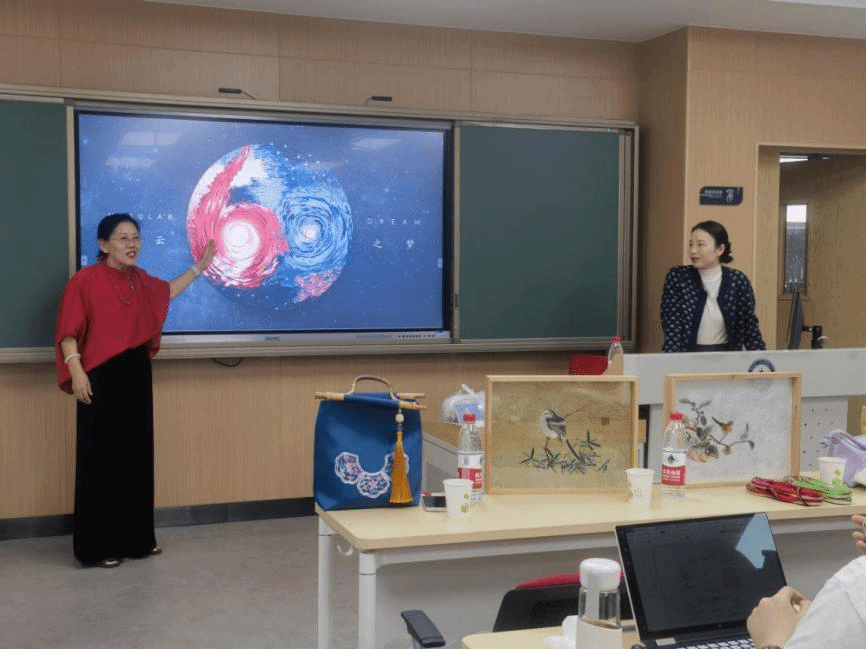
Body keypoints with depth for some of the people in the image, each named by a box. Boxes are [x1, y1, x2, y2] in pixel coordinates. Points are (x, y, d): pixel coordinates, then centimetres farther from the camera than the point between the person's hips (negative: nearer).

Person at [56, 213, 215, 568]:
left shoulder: (139, 279, 10)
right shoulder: (85, 280, -11)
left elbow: (167, 291, 32)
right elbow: (69, 332, -13)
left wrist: (199, 267, 32)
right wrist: (76, 371, -24)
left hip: (136, 375, 7)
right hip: (101, 379, -7)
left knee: (138, 456, 11)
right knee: (101, 459, -3)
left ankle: (137, 537, 23)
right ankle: (98, 546, 6)